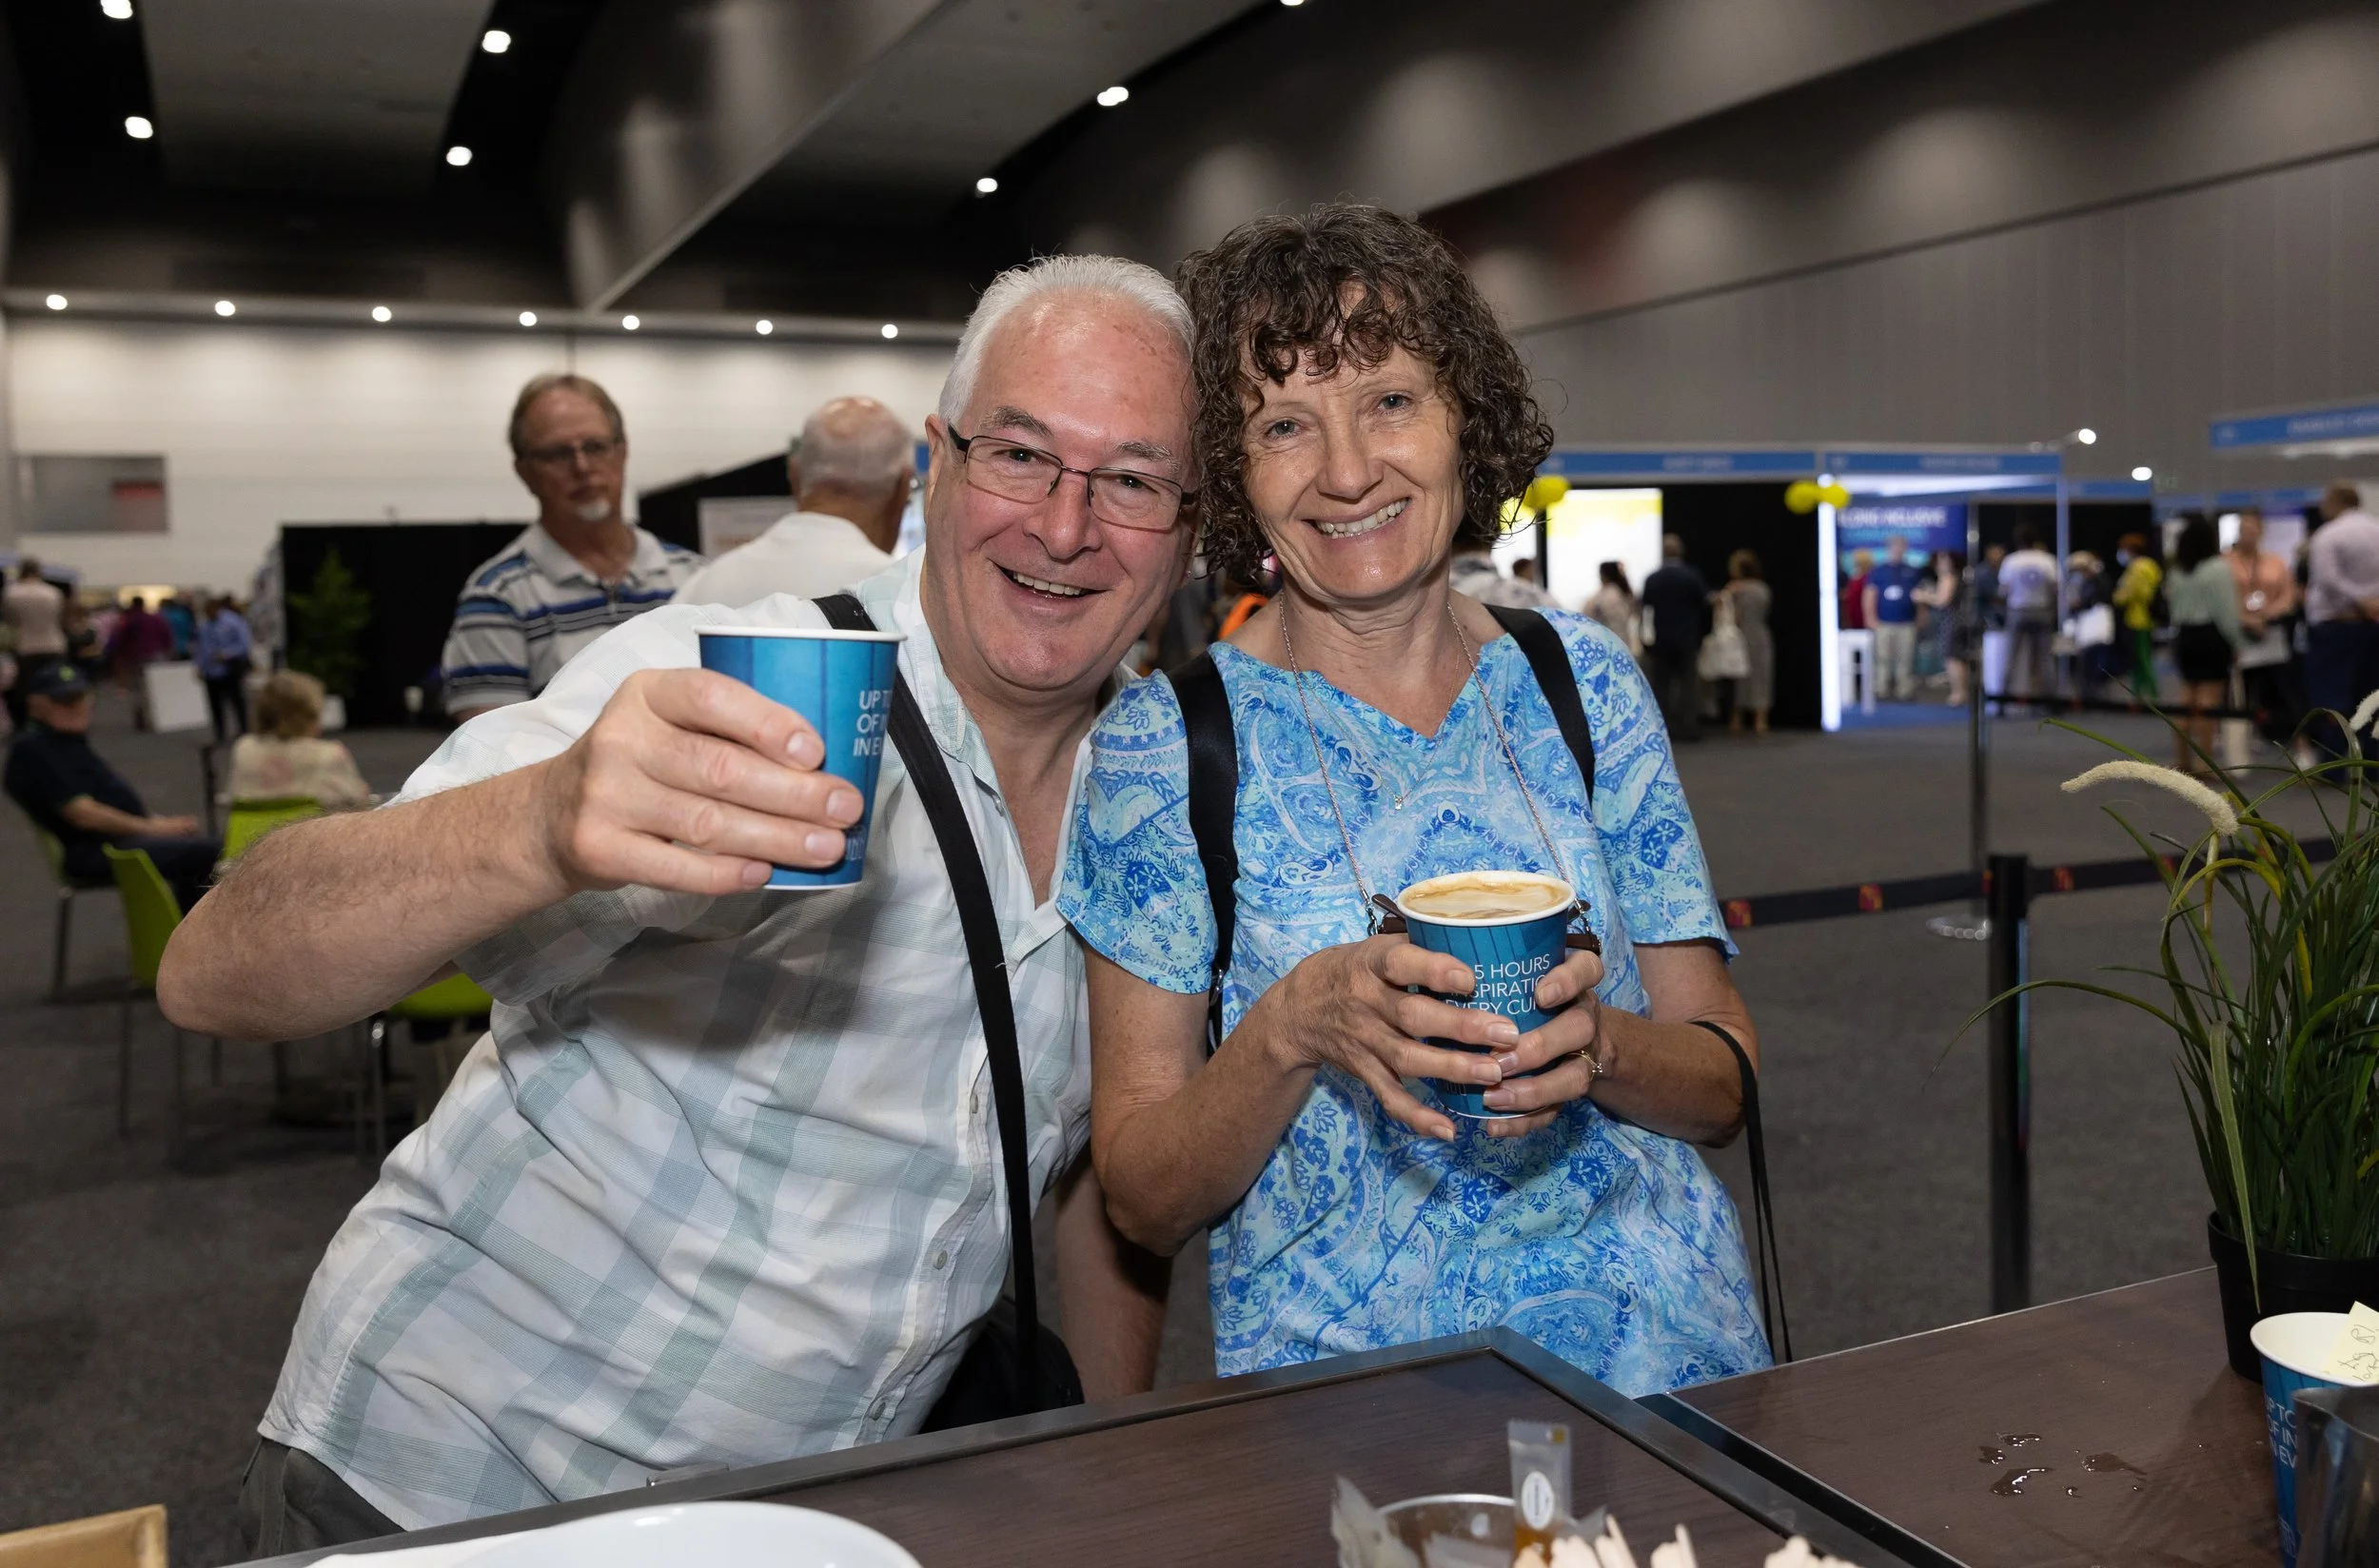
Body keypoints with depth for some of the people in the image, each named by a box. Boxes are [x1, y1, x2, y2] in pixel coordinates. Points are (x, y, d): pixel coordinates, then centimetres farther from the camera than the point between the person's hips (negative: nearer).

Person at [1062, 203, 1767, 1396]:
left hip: (1665, 1349, 2)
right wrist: (1294, 1027, -21)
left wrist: (1599, 1045, -15)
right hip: (1342, 1377, -1)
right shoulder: (1167, 738, -5)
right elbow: (1142, 1199, -4)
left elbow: (1722, 1088, 6)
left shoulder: (1581, 681, 3)